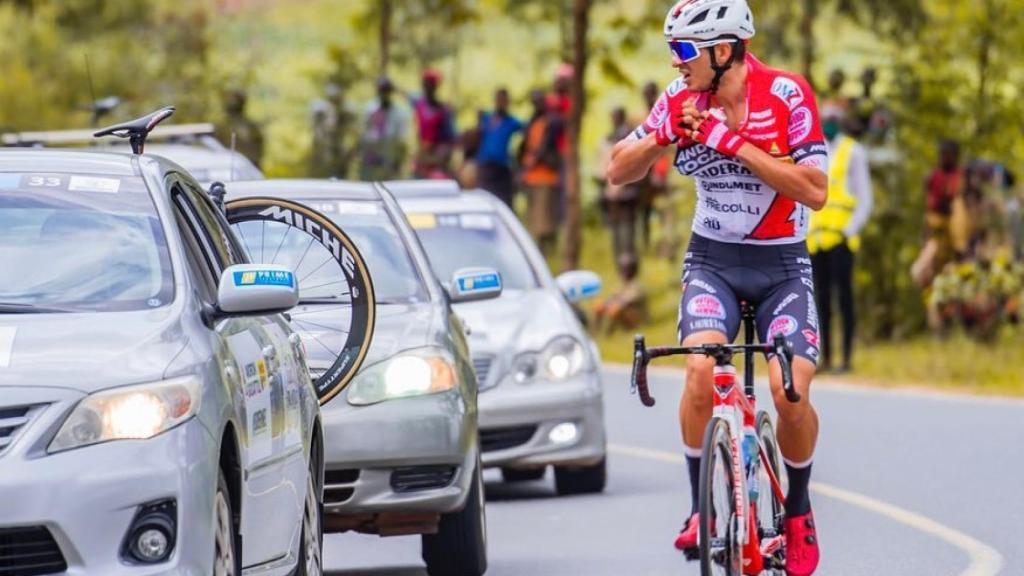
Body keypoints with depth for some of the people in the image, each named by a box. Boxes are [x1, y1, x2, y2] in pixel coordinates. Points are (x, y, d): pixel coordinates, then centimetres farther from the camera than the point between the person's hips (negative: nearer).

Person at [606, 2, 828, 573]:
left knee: (791, 392, -18)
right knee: (701, 373, -24)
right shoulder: (683, 99, -5)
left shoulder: (787, 95, -14)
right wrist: (662, 136, -20)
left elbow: (815, 191, -21)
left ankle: (798, 512, 8)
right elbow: (619, 171, 0)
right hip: (713, 259, 2)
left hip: (782, 264, -2)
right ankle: (701, 509, -9)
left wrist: (737, 144, -27)